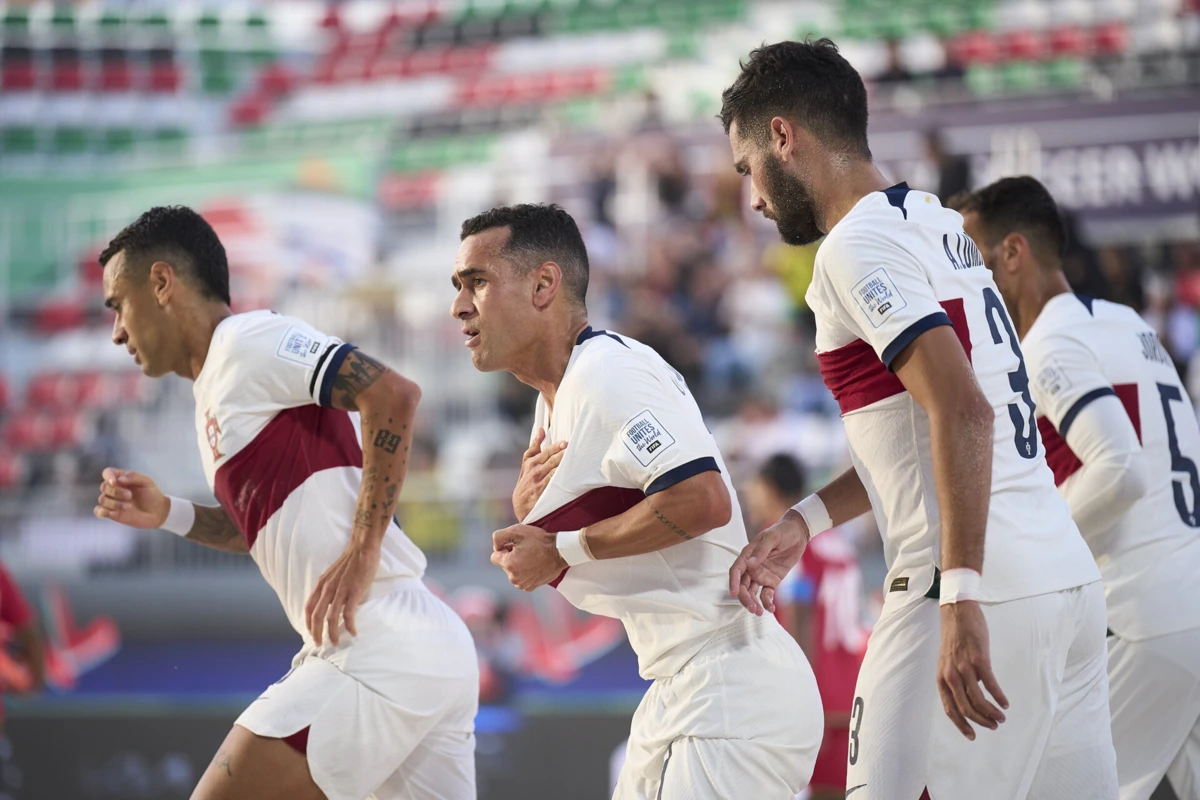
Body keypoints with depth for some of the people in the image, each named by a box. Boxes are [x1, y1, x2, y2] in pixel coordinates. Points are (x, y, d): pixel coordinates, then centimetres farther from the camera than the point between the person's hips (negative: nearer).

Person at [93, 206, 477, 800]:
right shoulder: (214, 392, 22)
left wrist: (361, 557, -20)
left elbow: (393, 395, -17)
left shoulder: (246, 339, -6)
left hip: (381, 654, -10)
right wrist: (168, 516, 15)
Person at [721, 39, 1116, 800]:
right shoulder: (938, 225, 18)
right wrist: (802, 522, 26)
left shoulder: (858, 246, -10)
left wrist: (961, 599, -27)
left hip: (979, 596, -9)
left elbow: (964, 414, -22)